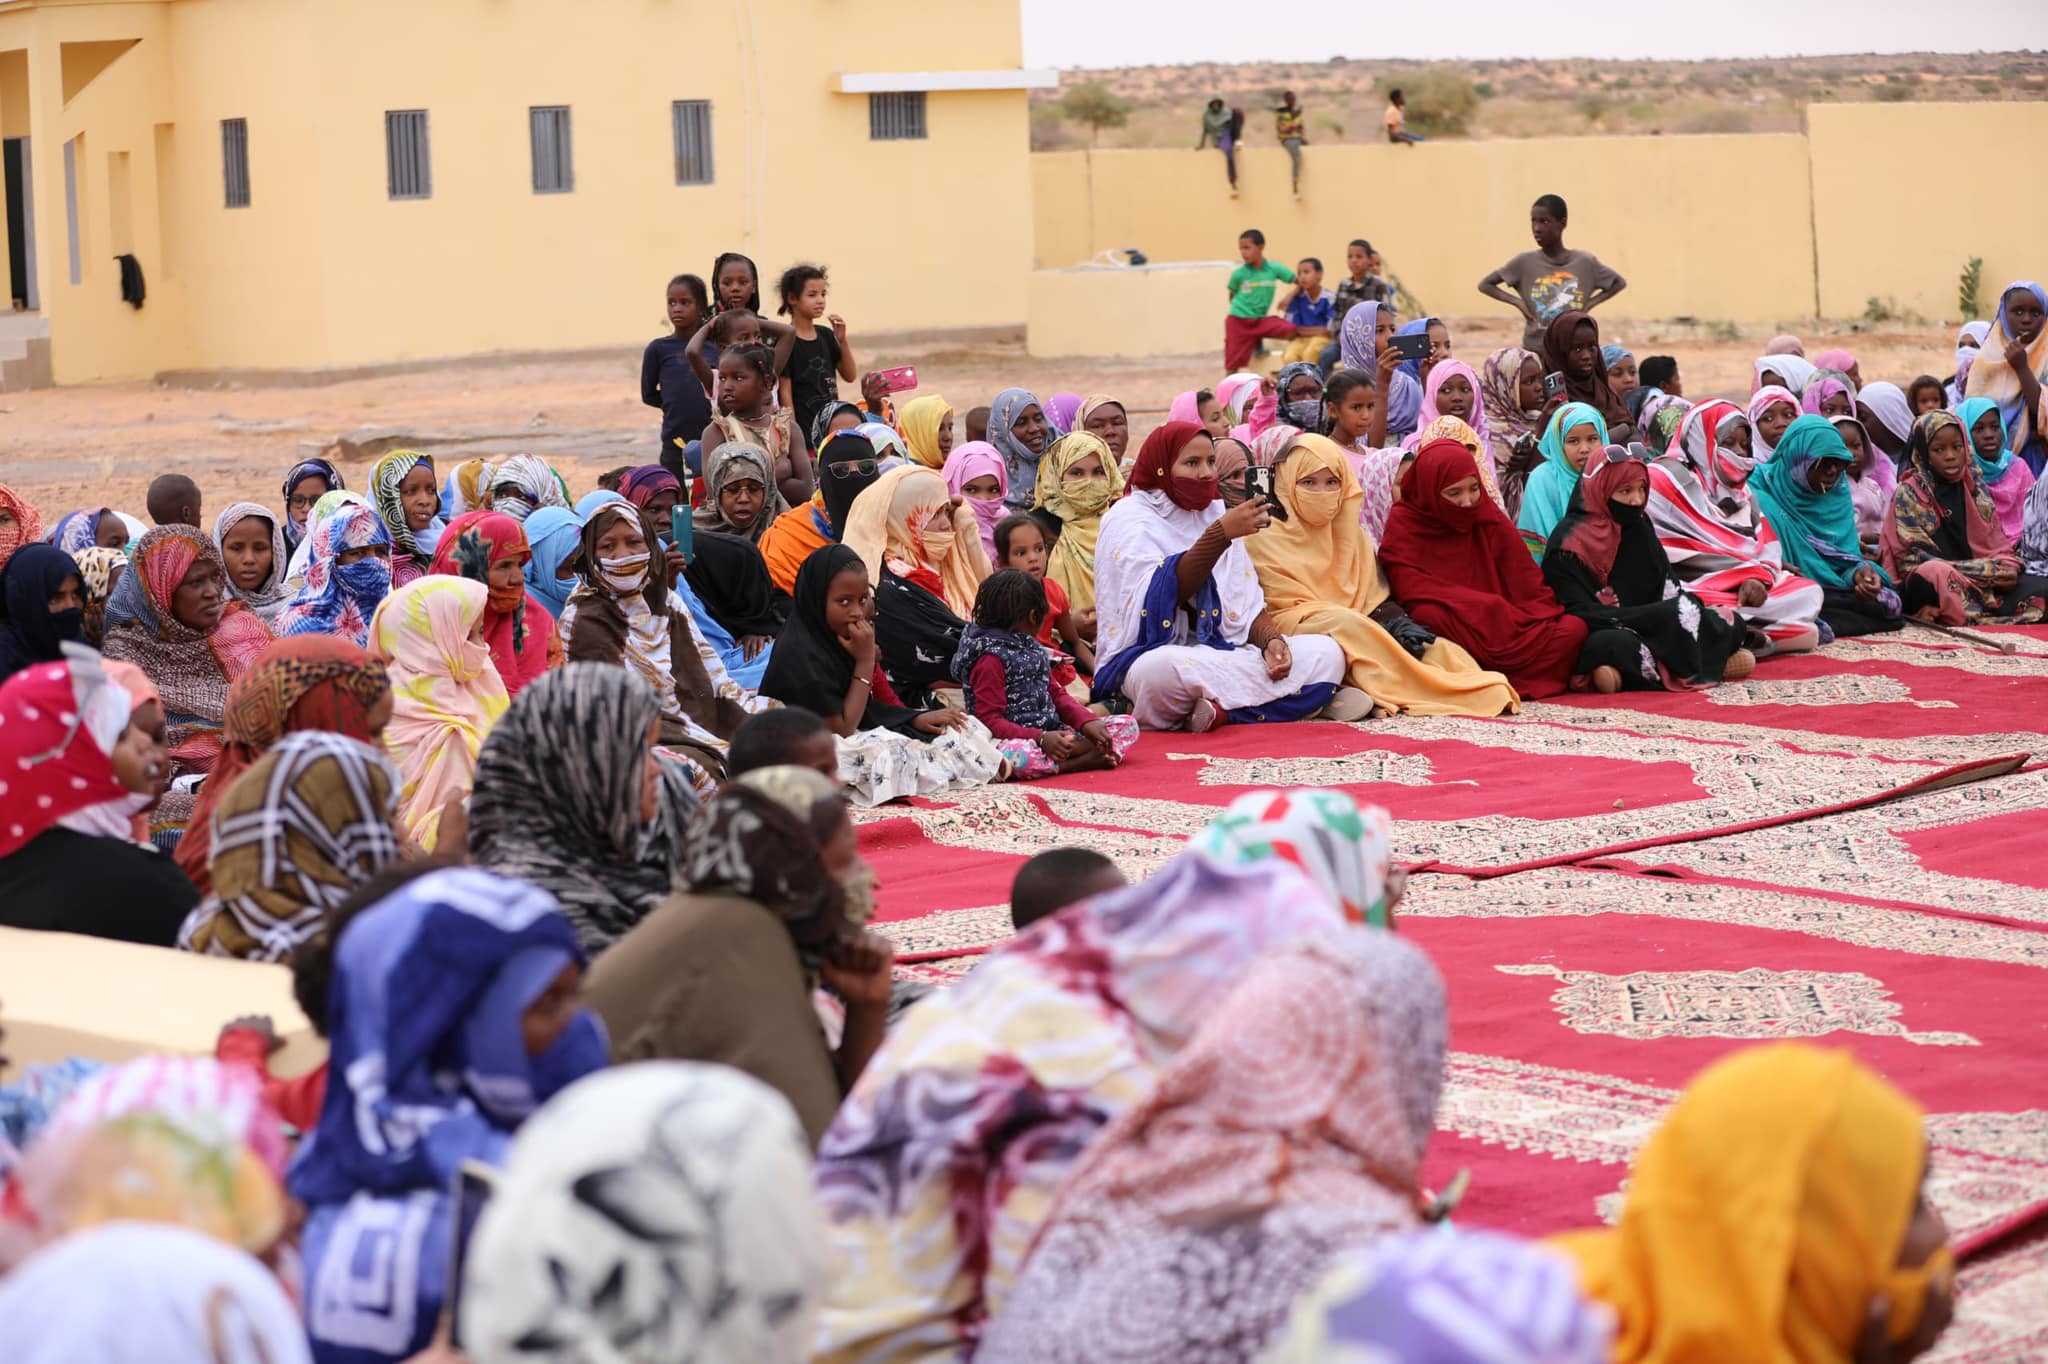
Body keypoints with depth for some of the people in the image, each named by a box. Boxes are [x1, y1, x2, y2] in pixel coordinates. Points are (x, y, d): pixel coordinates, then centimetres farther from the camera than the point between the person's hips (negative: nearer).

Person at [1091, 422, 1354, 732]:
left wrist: (1270, 639, -8)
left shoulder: (1216, 514, 17)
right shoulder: (1129, 518, -3)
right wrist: (1221, 534, -26)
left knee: (1326, 652, -9)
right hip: (1151, 656, -7)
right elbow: (1164, 594, -19)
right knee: (1165, 669, -41)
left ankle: (1220, 712, -20)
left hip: (1221, 654, 7)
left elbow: (1247, 604, 13)